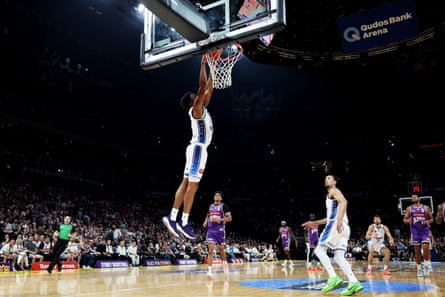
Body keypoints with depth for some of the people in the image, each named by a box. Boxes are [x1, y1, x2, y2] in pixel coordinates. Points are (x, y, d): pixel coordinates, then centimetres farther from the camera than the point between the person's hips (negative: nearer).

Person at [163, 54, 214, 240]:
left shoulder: (202, 108, 20)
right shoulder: (195, 109, -5)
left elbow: (209, 89, 24)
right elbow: (202, 85, -11)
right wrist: (203, 64, -5)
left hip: (198, 148, 10)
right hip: (198, 148, -10)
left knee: (186, 184, 5)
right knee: (192, 185, -12)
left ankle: (172, 217, 5)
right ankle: (184, 223, -12)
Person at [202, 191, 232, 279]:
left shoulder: (224, 206, -4)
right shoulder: (210, 206, 12)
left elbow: (229, 218, -9)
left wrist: (219, 219, -20)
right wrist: (206, 221, 8)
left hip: (220, 230, -3)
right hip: (211, 230, 3)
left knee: (221, 249, 14)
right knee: (211, 250, -10)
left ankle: (225, 263, 43)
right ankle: (209, 270, -15)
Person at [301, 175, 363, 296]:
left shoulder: (333, 191, 3)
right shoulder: (331, 195, 32)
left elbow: (344, 202, -18)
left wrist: (339, 220, -29)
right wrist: (314, 223, 36)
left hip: (337, 224, -9)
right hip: (343, 227, 9)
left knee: (319, 250, -7)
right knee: (338, 257, 3)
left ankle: (333, 277, -16)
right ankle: (354, 283, -10)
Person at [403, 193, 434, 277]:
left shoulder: (426, 208, 4)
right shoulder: (409, 208, 5)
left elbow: (432, 219, 9)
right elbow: (404, 220, 3)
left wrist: (428, 221, -14)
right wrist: (407, 221, -20)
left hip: (425, 231, -1)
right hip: (415, 231, 1)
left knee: (426, 247, -18)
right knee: (417, 250, 3)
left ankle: (427, 264, 1)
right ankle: (419, 268, 13)